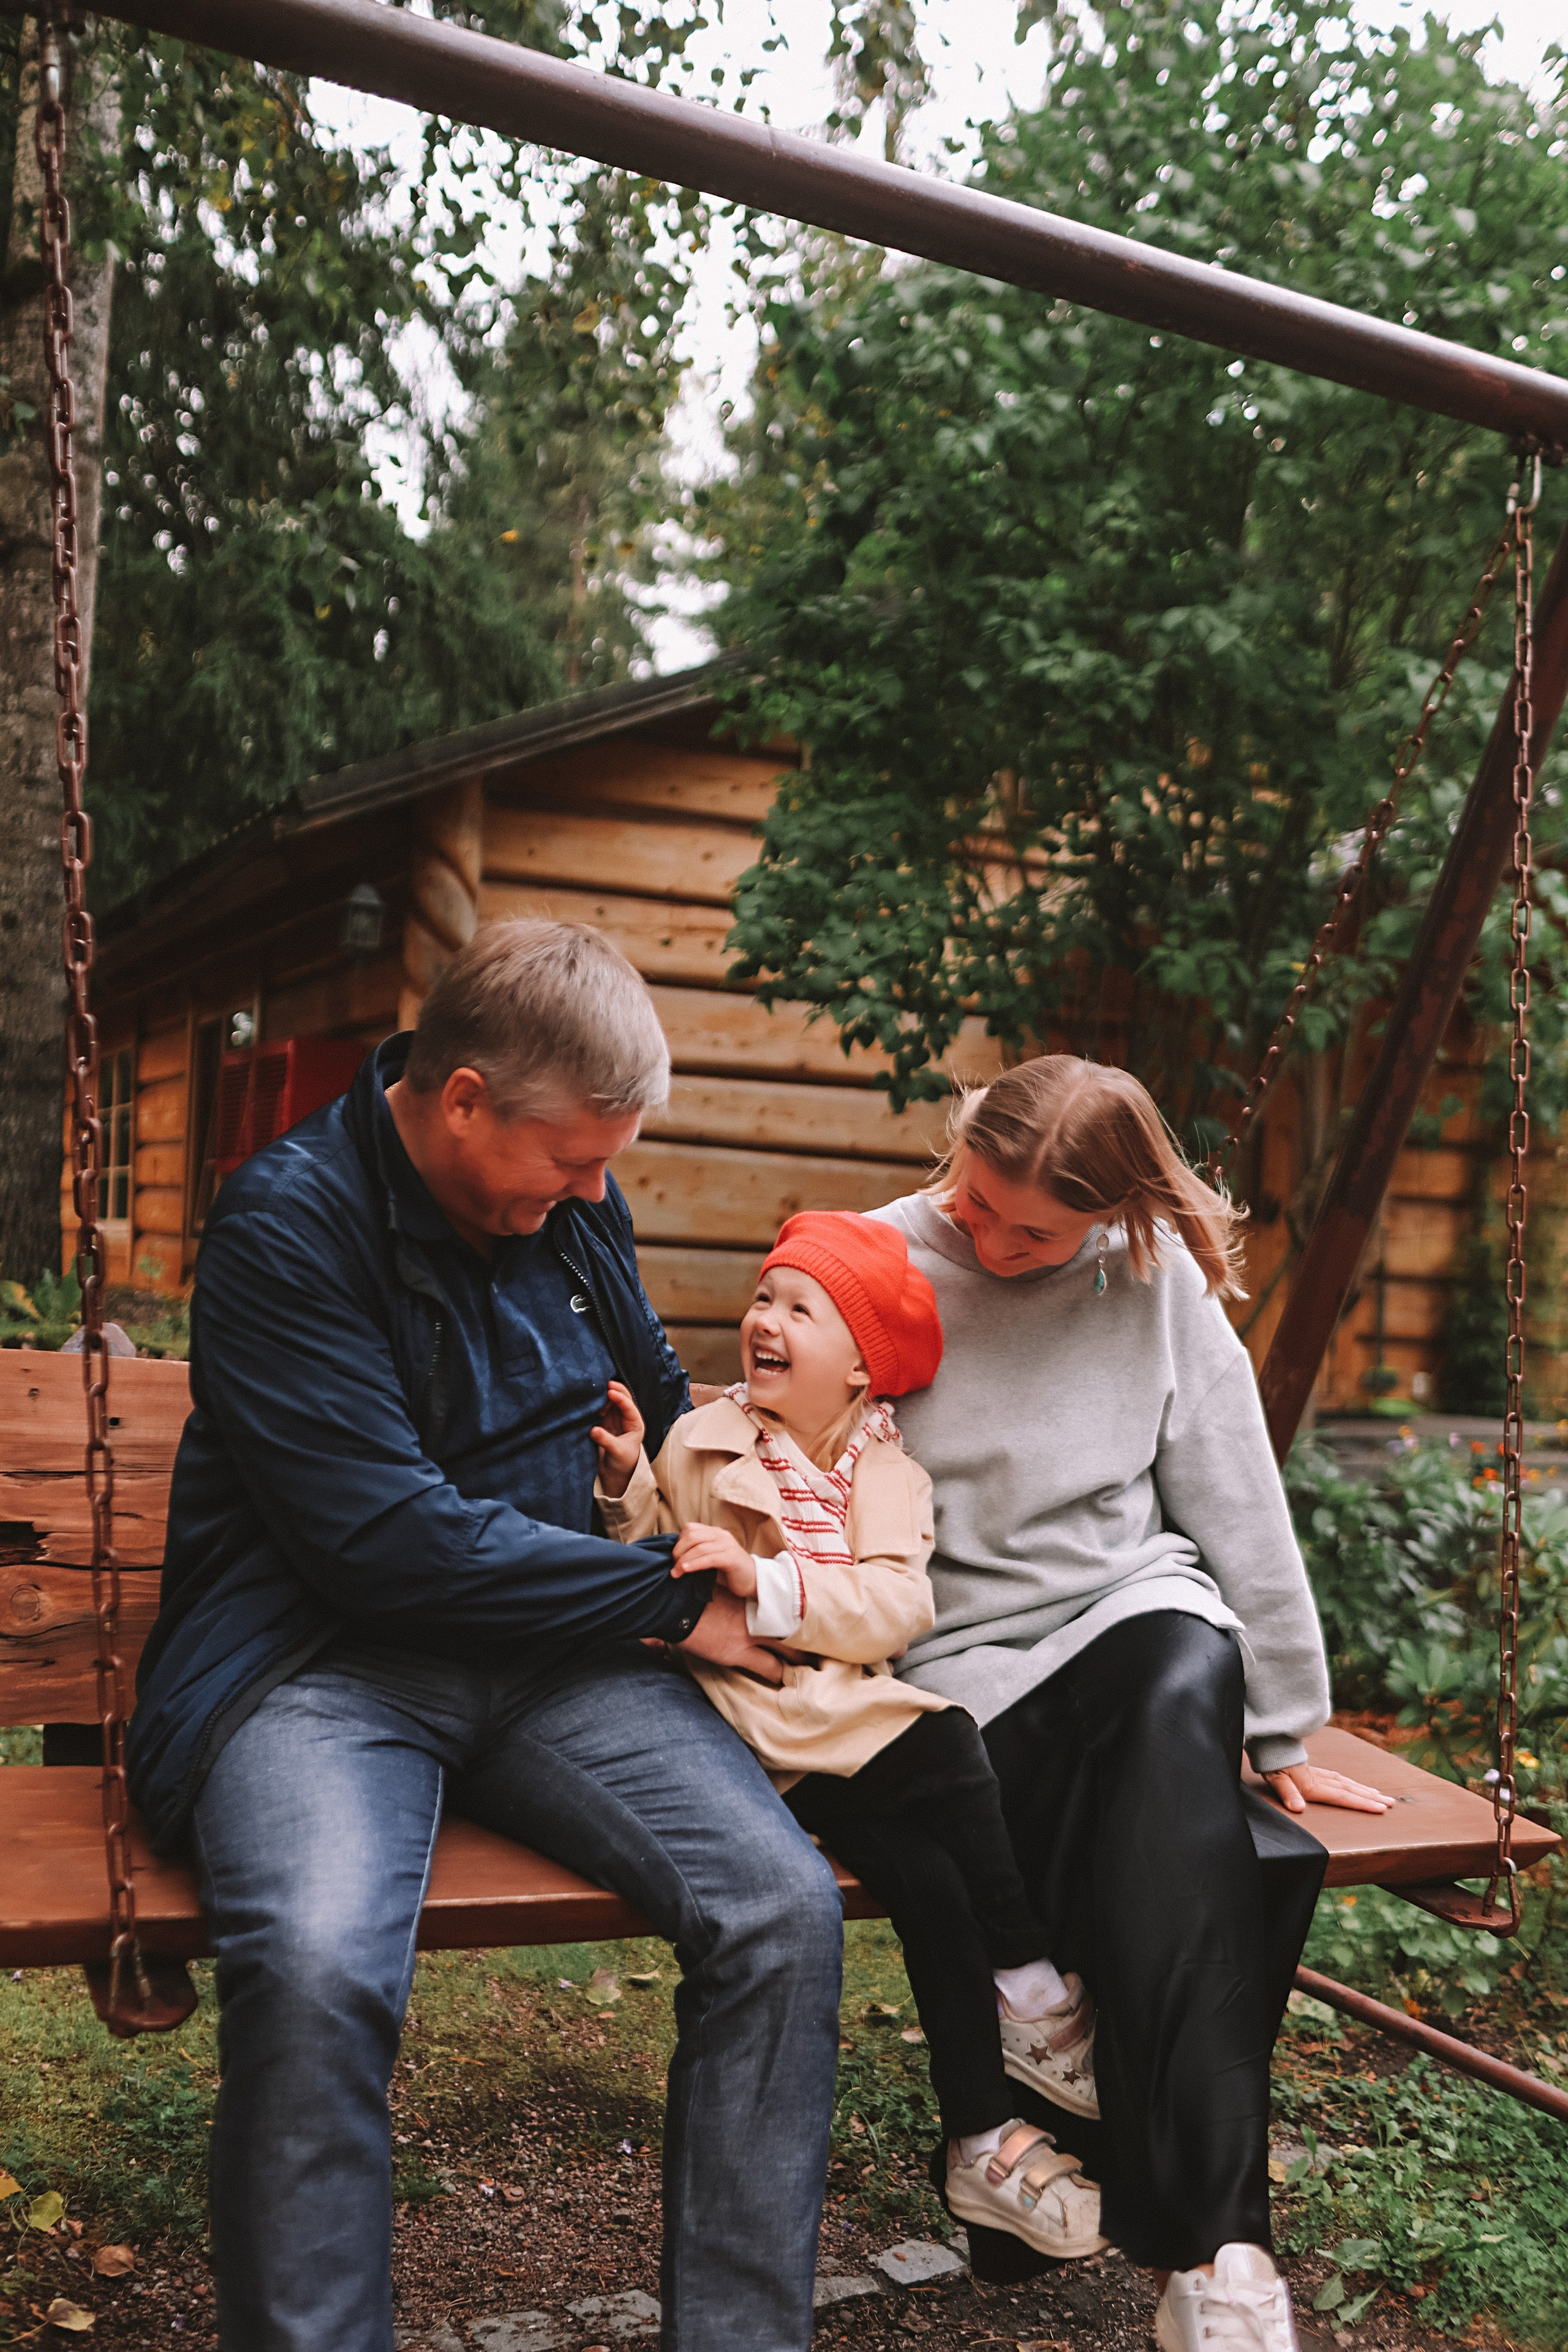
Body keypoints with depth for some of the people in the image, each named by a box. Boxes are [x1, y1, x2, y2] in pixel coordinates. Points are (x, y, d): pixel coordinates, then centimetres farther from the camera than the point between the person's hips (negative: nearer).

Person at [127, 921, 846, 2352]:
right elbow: (388, 1542, -18)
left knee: (784, 1902, -18)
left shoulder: (573, 1201, 9)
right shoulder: (289, 1222, -11)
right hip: (319, 1659, -5)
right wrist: (677, 1600, -12)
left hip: (546, 1657, 5)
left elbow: (663, 1398, 28)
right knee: (318, 1965, -35)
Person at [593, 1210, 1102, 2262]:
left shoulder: (888, 1472, 6)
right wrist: (626, 1482, -7)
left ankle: (987, 2140, -11)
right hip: (745, 1720, -2)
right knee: (948, 1763, -24)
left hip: (852, 1710, 2)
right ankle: (1038, 1996, -6)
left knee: (927, 1874, -25)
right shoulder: (701, 1441, 6)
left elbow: (896, 1608, -10)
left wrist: (764, 1580, -24)